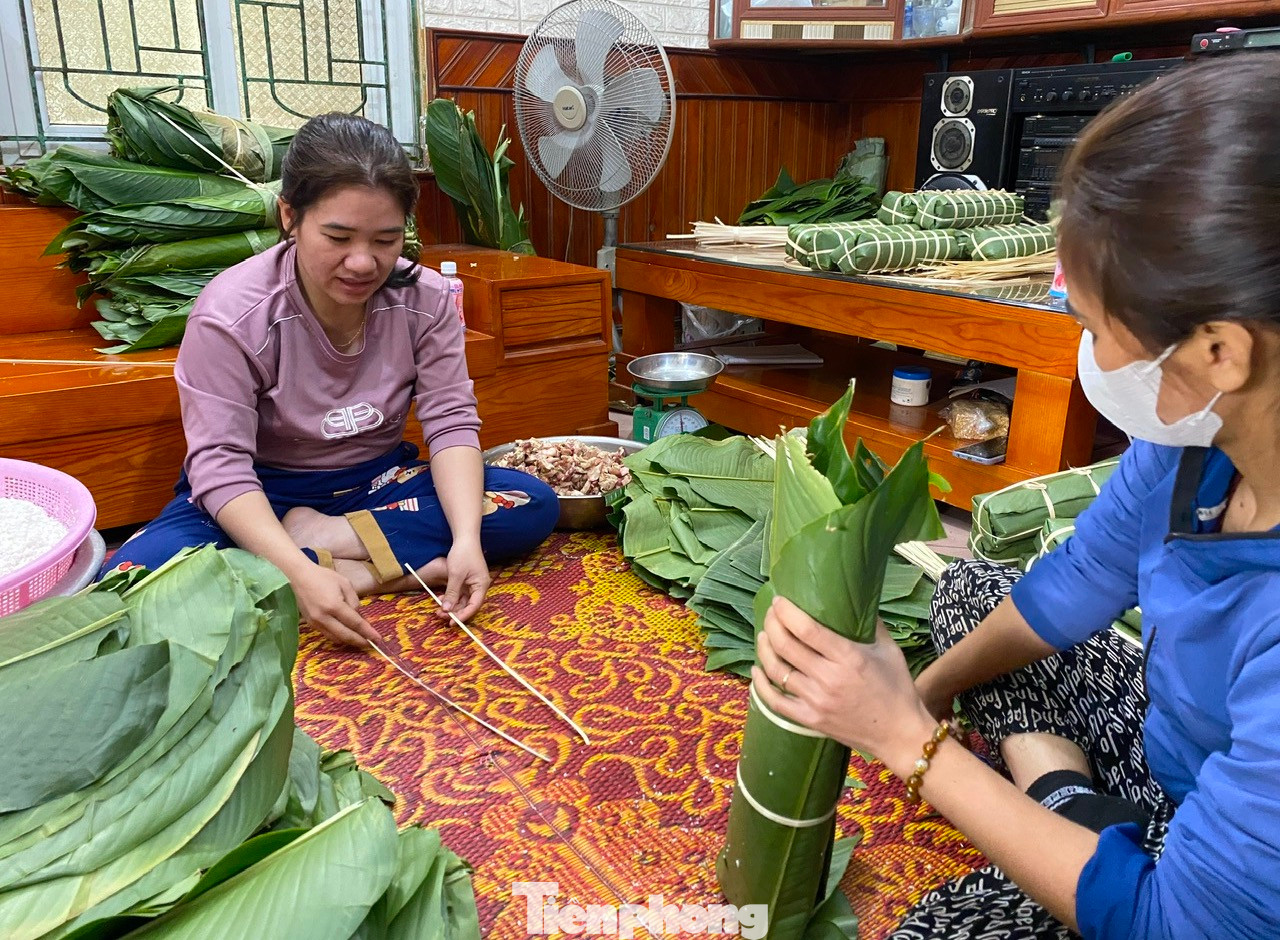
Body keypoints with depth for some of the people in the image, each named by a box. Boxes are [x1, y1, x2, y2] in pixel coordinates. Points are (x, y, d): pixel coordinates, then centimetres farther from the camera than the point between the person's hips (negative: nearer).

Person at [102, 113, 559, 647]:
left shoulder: (424, 298, -12)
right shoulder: (229, 313, -21)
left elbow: (451, 421, -15)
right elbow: (220, 462, -24)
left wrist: (467, 538, -32)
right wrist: (301, 574, -39)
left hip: (378, 482, 4)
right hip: (257, 494, -3)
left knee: (534, 505, -19)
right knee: (131, 578, -31)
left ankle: (315, 536, -18)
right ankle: (356, 571, -23)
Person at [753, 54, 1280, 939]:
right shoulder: (1198, 434, -21)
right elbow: (1072, 583, -1)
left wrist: (907, 736, -28)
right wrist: (924, 691, -5)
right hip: (1164, 744, 7)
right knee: (968, 588, 9)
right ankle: (1076, 811, 1)